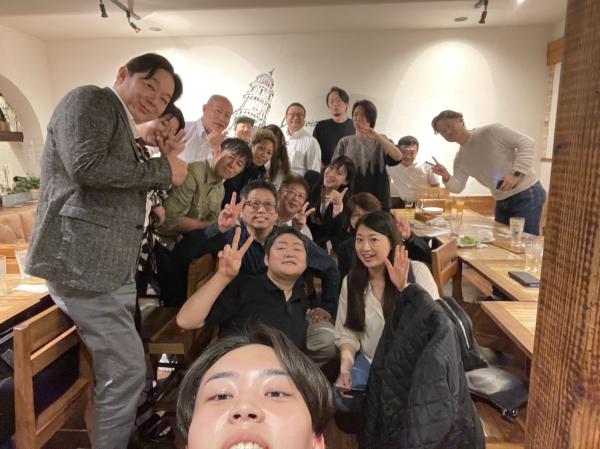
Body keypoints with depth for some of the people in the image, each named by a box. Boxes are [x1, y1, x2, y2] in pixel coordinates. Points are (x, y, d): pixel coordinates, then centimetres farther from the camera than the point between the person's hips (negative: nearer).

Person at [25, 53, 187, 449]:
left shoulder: (123, 128, 24)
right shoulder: (92, 99, -4)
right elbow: (86, 164, -23)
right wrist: (162, 169, -13)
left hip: (109, 264, 10)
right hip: (83, 261, -10)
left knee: (116, 368, 17)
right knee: (127, 369, -6)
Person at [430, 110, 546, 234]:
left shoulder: (491, 131, -12)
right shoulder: (460, 159, 7)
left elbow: (527, 143, -15)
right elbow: (457, 187, 2)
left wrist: (516, 174, -24)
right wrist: (446, 177, -20)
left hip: (527, 194, -7)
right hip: (502, 202, 7)